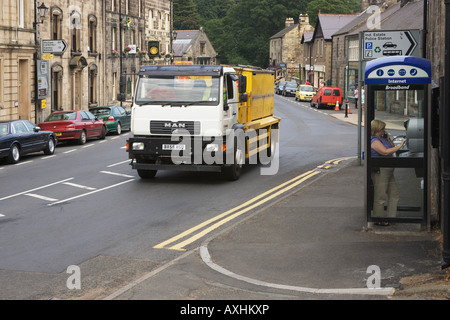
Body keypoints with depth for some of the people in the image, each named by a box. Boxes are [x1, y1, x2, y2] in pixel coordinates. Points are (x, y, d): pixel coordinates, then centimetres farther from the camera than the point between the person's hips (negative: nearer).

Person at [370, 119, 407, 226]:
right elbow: (385, 152, -26)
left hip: (388, 171, 11)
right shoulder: (374, 141, -15)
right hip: (380, 171, -11)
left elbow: (392, 148, 23)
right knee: (380, 197, -4)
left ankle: (391, 217, 19)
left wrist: (388, 138, 8)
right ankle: (379, 220, 4)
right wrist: (399, 146, -23)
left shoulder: (381, 139, 16)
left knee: (394, 194, 13)